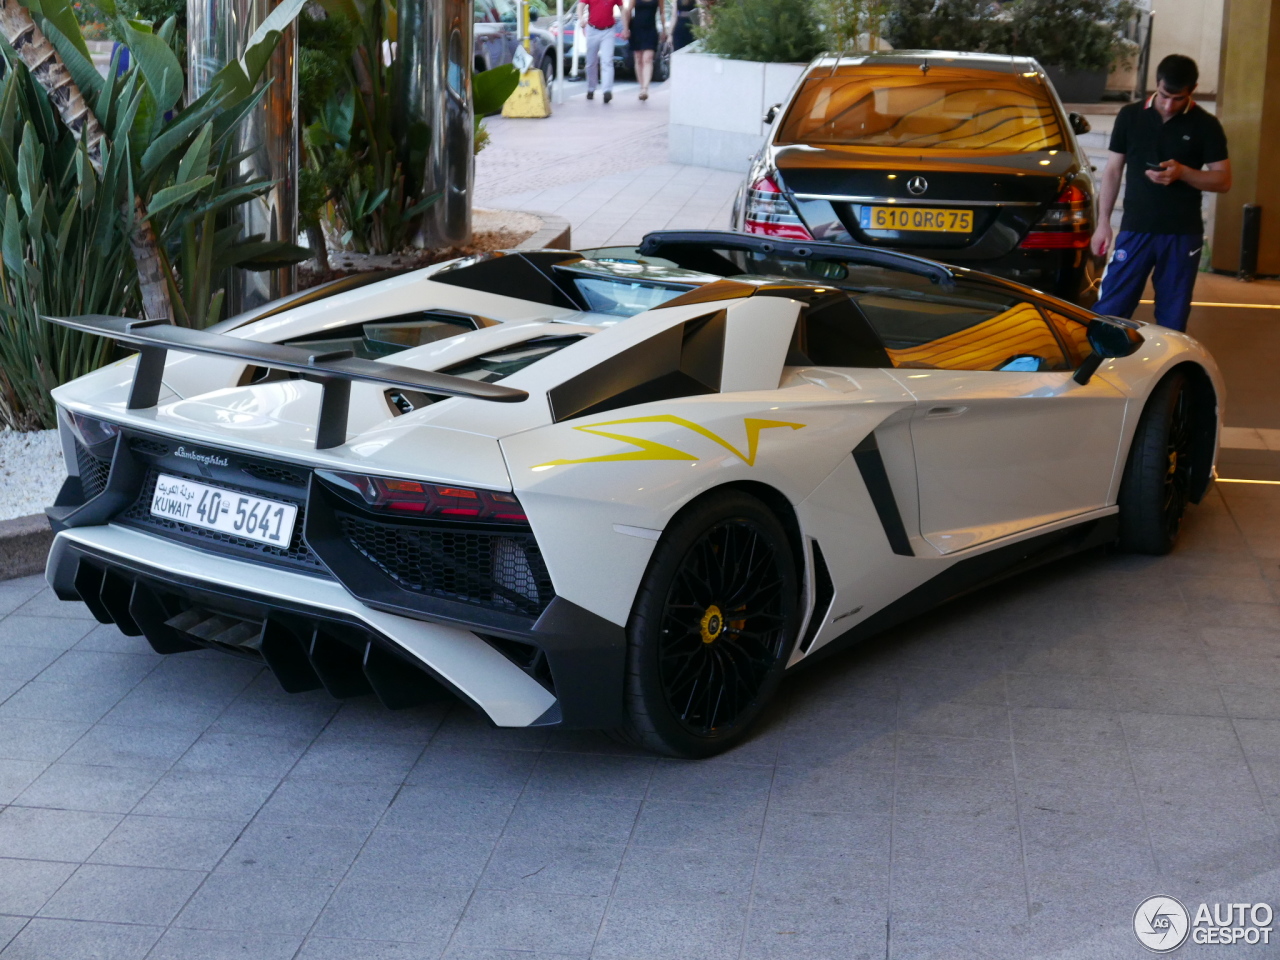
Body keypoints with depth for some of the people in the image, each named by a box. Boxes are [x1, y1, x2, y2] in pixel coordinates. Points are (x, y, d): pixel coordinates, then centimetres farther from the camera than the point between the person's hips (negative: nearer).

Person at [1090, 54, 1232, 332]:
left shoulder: (1206, 126, 0)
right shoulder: (1130, 116, 4)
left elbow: (1223, 181, 0)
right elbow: (1113, 171, 9)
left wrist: (1183, 172, -17)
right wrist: (1103, 222, 4)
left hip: (1183, 235, 0)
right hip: (1135, 229, 1)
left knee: (1172, 319, 5)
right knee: (1108, 311, -4)